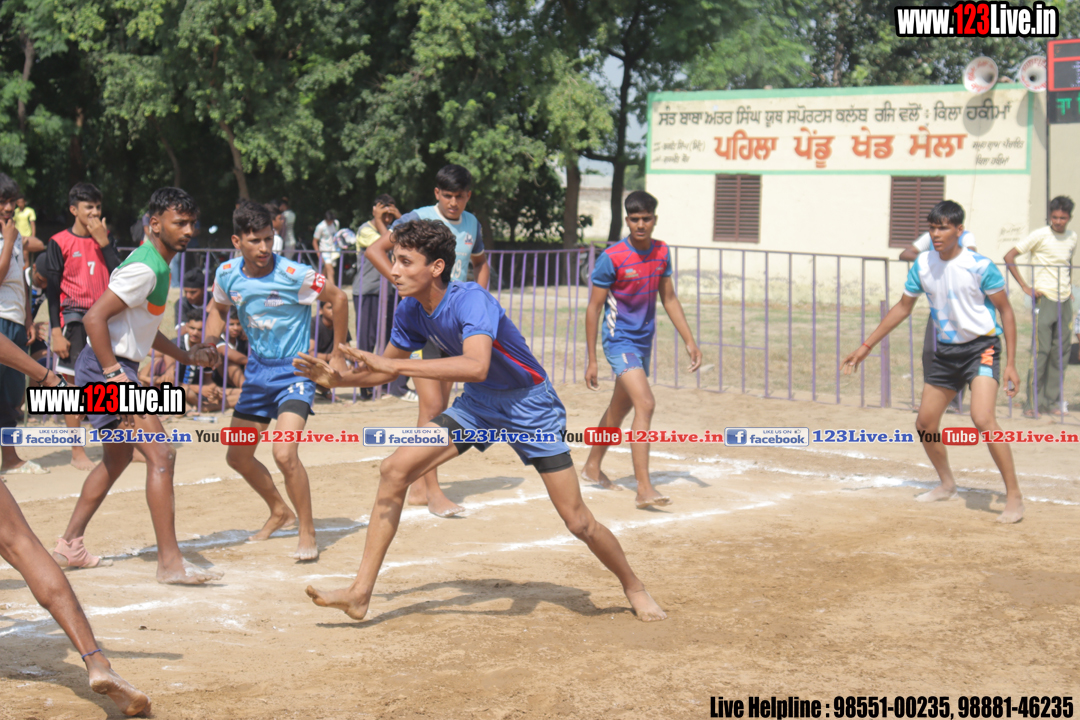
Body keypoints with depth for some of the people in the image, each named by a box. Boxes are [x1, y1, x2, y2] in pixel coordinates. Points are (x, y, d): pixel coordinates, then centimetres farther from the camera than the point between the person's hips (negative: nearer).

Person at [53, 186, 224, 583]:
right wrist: (114, 375, -26)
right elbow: (94, 318, -24)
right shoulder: (144, 268, -18)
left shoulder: (159, 266, 14)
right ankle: (170, 562, -17)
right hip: (105, 368, -11)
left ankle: (69, 545, 33)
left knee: (118, 458, 23)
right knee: (161, 456, -16)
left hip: (119, 369, 11)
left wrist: (186, 356, 21)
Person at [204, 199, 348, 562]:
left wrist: (338, 354, -4)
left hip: (294, 372, -6)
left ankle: (307, 532, -5)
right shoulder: (227, 275, -5)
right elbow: (218, 308, 16)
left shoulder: (295, 275, -20)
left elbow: (338, 298, -7)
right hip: (257, 371, 6)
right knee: (237, 456, 13)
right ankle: (279, 511, 38)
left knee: (284, 454, -23)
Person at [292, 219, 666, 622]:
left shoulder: (471, 300, -31)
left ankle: (634, 587, 23)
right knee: (395, 470, -11)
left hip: (529, 404, -6)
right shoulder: (411, 311, -9)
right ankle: (360, 594, -6)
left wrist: (392, 364, -46)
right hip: (478, 403, 6)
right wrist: (338, 379, -10)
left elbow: (476, 366, -49)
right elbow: (387, 369, 8)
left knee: (577, 520, -5)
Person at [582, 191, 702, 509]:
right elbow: (594, 308, -10)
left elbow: (669, 298, 13)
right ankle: (644, 489, -25)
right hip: (619, 341, -7)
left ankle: (592, 466, 39)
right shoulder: (612, 258, -16)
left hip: (644, 341, 7)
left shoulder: (662, 252, 2)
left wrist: (689, 341, 8)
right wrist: (592, 360, -11)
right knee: (645, 404, -22)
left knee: (620, 408, 20)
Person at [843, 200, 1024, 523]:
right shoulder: (922, 264, -1)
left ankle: (1014, 497, -16)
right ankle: (947, 484, 35)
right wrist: (866, 346, 12)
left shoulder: (980, 266, -17)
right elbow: (903, 307, 12)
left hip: (981, 347, -6)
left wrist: (1010, 364, -13)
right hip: (946, 350, 6)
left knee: (982, 418, -25)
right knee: (925, 424, 10)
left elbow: (1005, 310, -8)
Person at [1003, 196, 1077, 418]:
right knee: (1041, 351, -8)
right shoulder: (1040, 236, -8)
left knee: (1060, 353, 5)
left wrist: (1069, 289, 13)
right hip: (1045, 299, -6)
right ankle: (1032, 403, -3)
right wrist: (1025, 287, -12)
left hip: (1065, 301, 6)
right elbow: (1009, 257, -9)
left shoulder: (1072, 237, 10)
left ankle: (1052, 401, 12)